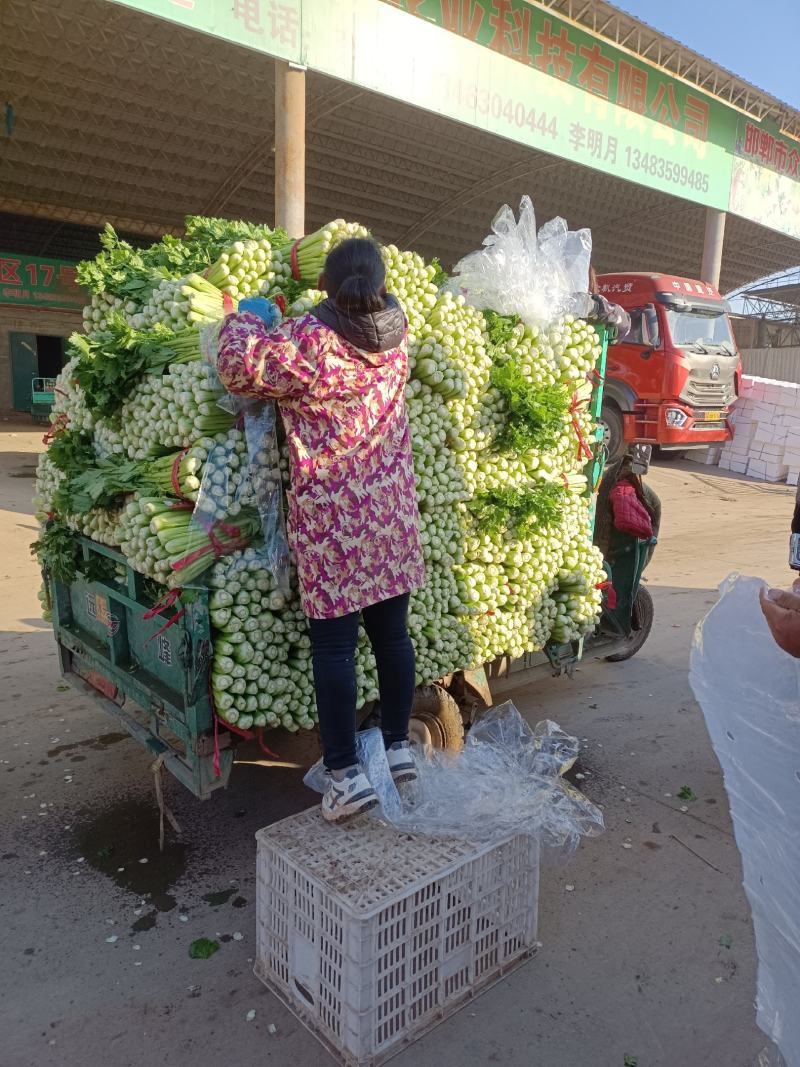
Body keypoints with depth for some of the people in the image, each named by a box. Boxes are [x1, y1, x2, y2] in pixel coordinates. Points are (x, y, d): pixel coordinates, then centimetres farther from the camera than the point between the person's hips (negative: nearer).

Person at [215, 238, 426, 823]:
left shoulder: (308, 340, -13)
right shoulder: (395, 331, 4)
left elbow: (240, 370, -8)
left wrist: (247, 319, 11)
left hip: (330, 518, -5)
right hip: (391, 511, 6)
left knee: (334, 645, 2)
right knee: (392, 632, 13)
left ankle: (347, 773, 6)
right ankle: (399, 746, 27)